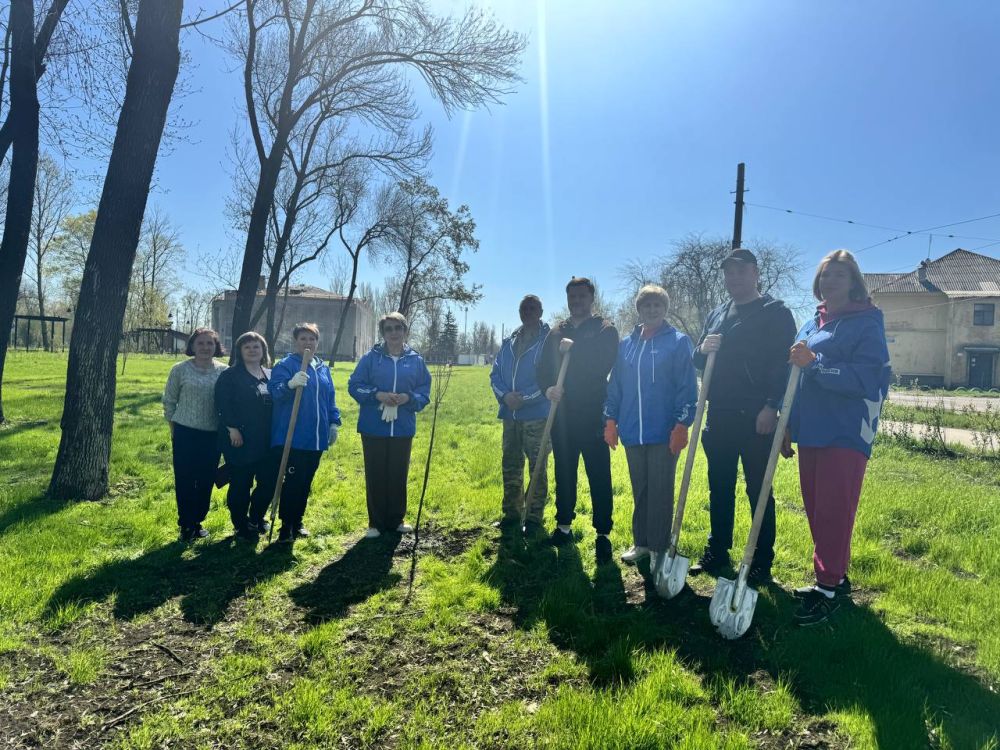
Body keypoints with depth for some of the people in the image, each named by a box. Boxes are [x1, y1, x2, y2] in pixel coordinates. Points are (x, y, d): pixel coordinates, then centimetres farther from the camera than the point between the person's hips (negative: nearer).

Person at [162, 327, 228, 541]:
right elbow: (169, 400, 3)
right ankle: (185, 525, 18)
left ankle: (197, 522, 27)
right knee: (184, 480, 3)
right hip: (186, 433, -2)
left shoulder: (224, 371, 1)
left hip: (213, 435, 2)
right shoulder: (180, 369, -3)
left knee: (206, 481, 10)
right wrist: (173, 427, 3)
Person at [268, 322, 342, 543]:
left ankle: (297, 523, 27)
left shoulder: (323, 367, 13)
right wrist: (290, 384, -41)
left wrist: (334, 422, 12)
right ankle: (286, 527, 7)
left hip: (316, 438, 6)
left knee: (306, 482, 13)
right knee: (292, 482, -5)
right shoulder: (285, 365, -6)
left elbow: (330, 398, 19)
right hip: (292, 438, -6)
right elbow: (274, 392, -21)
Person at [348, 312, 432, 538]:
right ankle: (376, 523, 18)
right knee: (375, 476, 5)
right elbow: (354, 386, -1)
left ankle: (396, 520, 25)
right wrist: (378, 395, -16)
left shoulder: (416, 360, 5)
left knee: (399, 475, 9)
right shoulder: (370, 358, 0)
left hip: (403, 429, 2)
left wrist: (409, 398, -14)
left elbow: (425, 392, 7)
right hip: (374, 428, -1)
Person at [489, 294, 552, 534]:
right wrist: (505, 395, -9)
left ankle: (534, 517, 12)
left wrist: (524, 398, -18)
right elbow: (495, 374, 10)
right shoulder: (508, 342, 12)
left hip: (537, 415, -6)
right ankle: (511, 513, 26)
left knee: (537, 468, 2)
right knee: (510, 466, 13)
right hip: (510, 415, 6)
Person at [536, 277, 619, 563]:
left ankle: (602, 534, 7)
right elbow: (542, 369, 9)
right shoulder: (557, 333, 15)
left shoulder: (605, 330, 1)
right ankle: (564, 526, 26)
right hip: (561, 414, 5)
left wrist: (565, 388, -14)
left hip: (593, 414, -5)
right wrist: (548, 388, -12)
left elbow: (600, 369, -12)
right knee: (564, 472, 13)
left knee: (599, 475, -2)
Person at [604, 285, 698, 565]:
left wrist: (682, 425, -13)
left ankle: (659, 548, 15)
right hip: (632, 432, 5)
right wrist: (610, 420, 9)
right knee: (639, 491, 14)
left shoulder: (678, 342, -3)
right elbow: (615, 385, 13)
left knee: (660, 492, 4)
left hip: (664, 433, -5)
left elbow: (687, 387, -8)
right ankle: (641, 542, 27)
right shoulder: (626, 345, 11)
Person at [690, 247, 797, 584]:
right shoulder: (716, 315, 17)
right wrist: (702, 349, -5)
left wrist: (771, 407, -19)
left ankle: (761, 563, 13)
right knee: (719, 488, 13)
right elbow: (700, 363, 18)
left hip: (756, 418, -6)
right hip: (719, 416, 6)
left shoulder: (776, 312, -2)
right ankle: (717, 552, 26)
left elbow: (783, 364, -10)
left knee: (758, 491, 2)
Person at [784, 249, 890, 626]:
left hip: (846, 433, -7)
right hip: (811, 432, 8)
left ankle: (829, 588, 6)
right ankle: (833, 577, 27)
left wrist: (815, 364, -23)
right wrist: (789, 427, 17)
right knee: (816, 510, 13)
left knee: (834, 512, -5)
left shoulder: (866, 323, -5)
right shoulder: (811, 325, 16)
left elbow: (869, 377, -18)